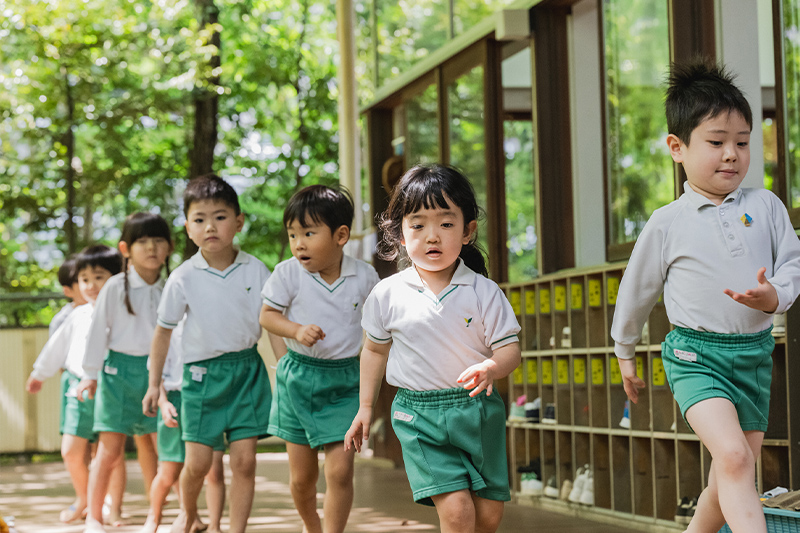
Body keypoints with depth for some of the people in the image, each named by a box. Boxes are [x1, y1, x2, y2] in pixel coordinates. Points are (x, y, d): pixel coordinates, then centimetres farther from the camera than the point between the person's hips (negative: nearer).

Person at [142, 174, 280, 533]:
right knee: (197, 462, 0)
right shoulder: (183, 279, -5)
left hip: (248, 369, 1)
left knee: (244, 460, -3)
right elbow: (163, 332, 5)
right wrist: (154, 385, 7)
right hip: (203, 372, -1)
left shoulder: (255, 270, -2)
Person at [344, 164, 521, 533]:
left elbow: (510, 348, -5)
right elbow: (375, 349, 14)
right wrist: (366, 407, 16)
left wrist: (492, 368, -27)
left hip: (477, 410, 1)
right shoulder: (387, 294, -1)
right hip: (419, 414, -1)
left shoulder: (483, 292, -4)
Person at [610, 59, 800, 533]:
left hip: (755, 352, 4)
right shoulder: (667, 225, -2)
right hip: (695, 353, -4)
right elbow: (637, 291, 10)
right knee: (734, 456, -24)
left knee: (735, 478, 11)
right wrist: (625, 353, 19)